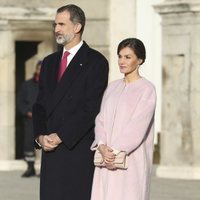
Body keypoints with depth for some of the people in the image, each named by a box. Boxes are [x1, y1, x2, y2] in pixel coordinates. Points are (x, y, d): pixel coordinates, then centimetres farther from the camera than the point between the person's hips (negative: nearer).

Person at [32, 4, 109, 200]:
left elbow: (91, 108, -11)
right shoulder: (49, 62, 18)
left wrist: (60, 137, -13)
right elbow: (40, 105, 15)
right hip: (51, 151, 6)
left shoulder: (96, 62, -4)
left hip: (80, 150, -6)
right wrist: (40, 136, -3)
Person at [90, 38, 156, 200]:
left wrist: (116, 150, -16)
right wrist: (102, 146, -9)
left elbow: (138, 125, -11)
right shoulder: (113, 87, 15)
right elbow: (101, 119, 9)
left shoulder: (147, 89, -3)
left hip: (131, 159, -5)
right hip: (107, 159, 6)